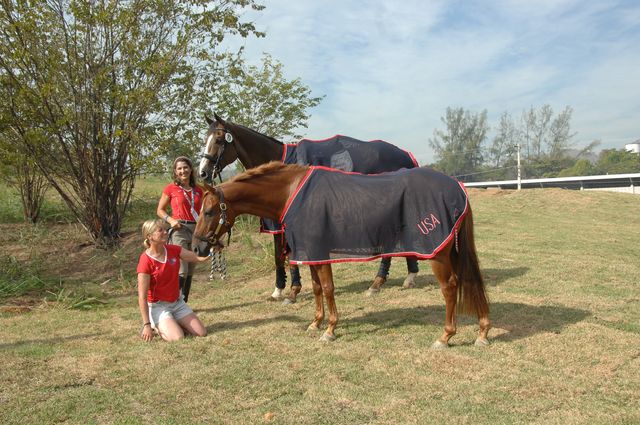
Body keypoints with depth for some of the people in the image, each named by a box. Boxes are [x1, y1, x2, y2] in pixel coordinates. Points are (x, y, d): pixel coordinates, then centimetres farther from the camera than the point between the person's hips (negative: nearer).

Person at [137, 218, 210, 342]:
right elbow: (142, 297, -19)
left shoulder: (173, 250, -3)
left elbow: (199, 257, -8)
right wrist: (146, 325, -20)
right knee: (177, 338, -22)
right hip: (158, 306, -6)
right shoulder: (145, 261, -20)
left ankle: (173, 324, 20)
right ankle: (157, 326, 7)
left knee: (201, 333, -2)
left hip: (177, 303, 6)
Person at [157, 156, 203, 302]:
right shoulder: (171, 188, 0)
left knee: (190, 271, 9)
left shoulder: (198, 190, 11)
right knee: (182, 271, -13)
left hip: (196, 230, 5)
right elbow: (160, 210, 6)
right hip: (179, 230, -5)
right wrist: (170, 220, -12)